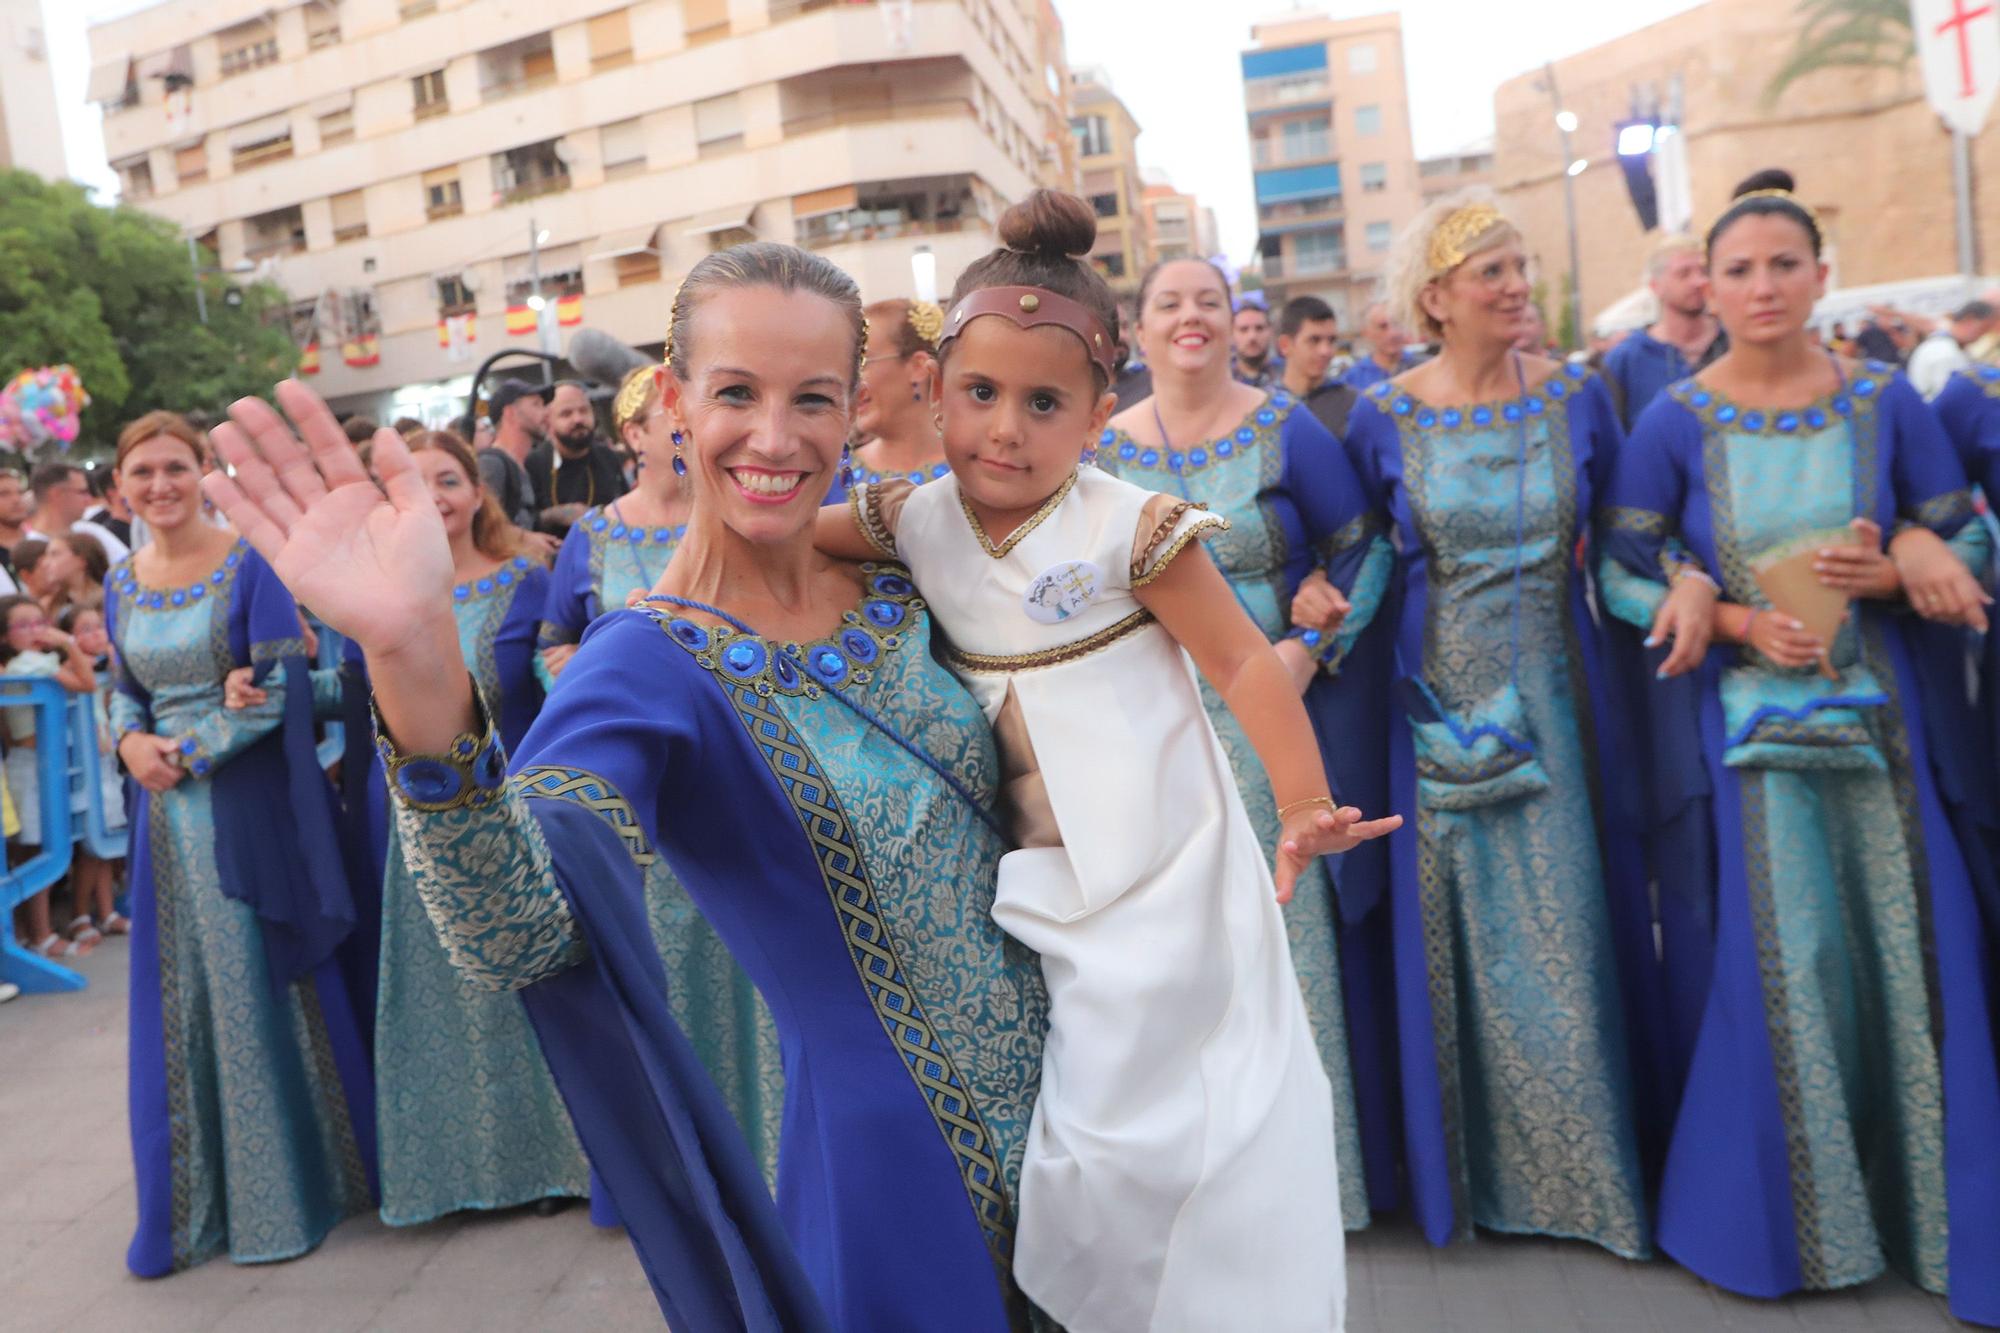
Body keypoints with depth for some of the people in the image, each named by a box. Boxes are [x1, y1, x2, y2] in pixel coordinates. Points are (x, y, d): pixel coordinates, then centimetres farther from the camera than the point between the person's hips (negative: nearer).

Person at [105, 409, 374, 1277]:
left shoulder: (250, 562, -8)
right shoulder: (122, 583, 9)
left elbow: (283, 687, -12)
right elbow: (125, 690, 17)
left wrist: (188, 753, -14)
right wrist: (131, 742, -4)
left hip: (245, 805, -5)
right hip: (168, 813, 5)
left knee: (258, 992, 3)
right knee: (178, 1004, 10)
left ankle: (282, 1195, 20)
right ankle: (195, 1199, 25)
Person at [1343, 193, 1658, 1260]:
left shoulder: (1577, 398, 1)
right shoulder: (1381, 418, -4)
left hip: (1556, 698, 1)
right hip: (1443, 704, -1)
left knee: (1567, 928, 6)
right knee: (1465, 940, 7)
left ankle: (1586, 1164, 25)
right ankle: (1484, 1170, 26)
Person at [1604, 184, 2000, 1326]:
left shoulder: (1887, 403, 1)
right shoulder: (1674, 424, -3)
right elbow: (1624, 569, -3)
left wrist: (1886, 575, -15)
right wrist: (1737, 620, -16)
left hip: (1876, 707, 2)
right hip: (1745, 717, -1)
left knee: (1905, 947, 5)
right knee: (1777, 955, 4)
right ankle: (1798, 1208, 24)